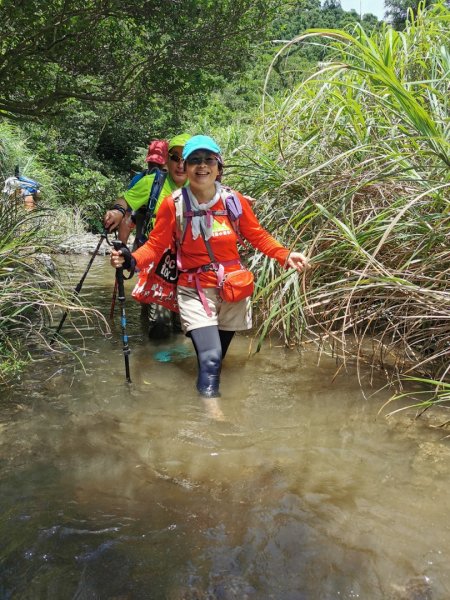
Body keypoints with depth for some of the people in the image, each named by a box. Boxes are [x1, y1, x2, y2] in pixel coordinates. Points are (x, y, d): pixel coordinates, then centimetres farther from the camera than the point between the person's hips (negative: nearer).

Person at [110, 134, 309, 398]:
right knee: (210, 358, -18)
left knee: (218, 356, 16)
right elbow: (155, 245, -4)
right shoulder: (173, 205, -9)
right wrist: (132, 260, -22)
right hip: (195, 291, -3)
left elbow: (258, 236, 8)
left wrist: (286, 255, -4)